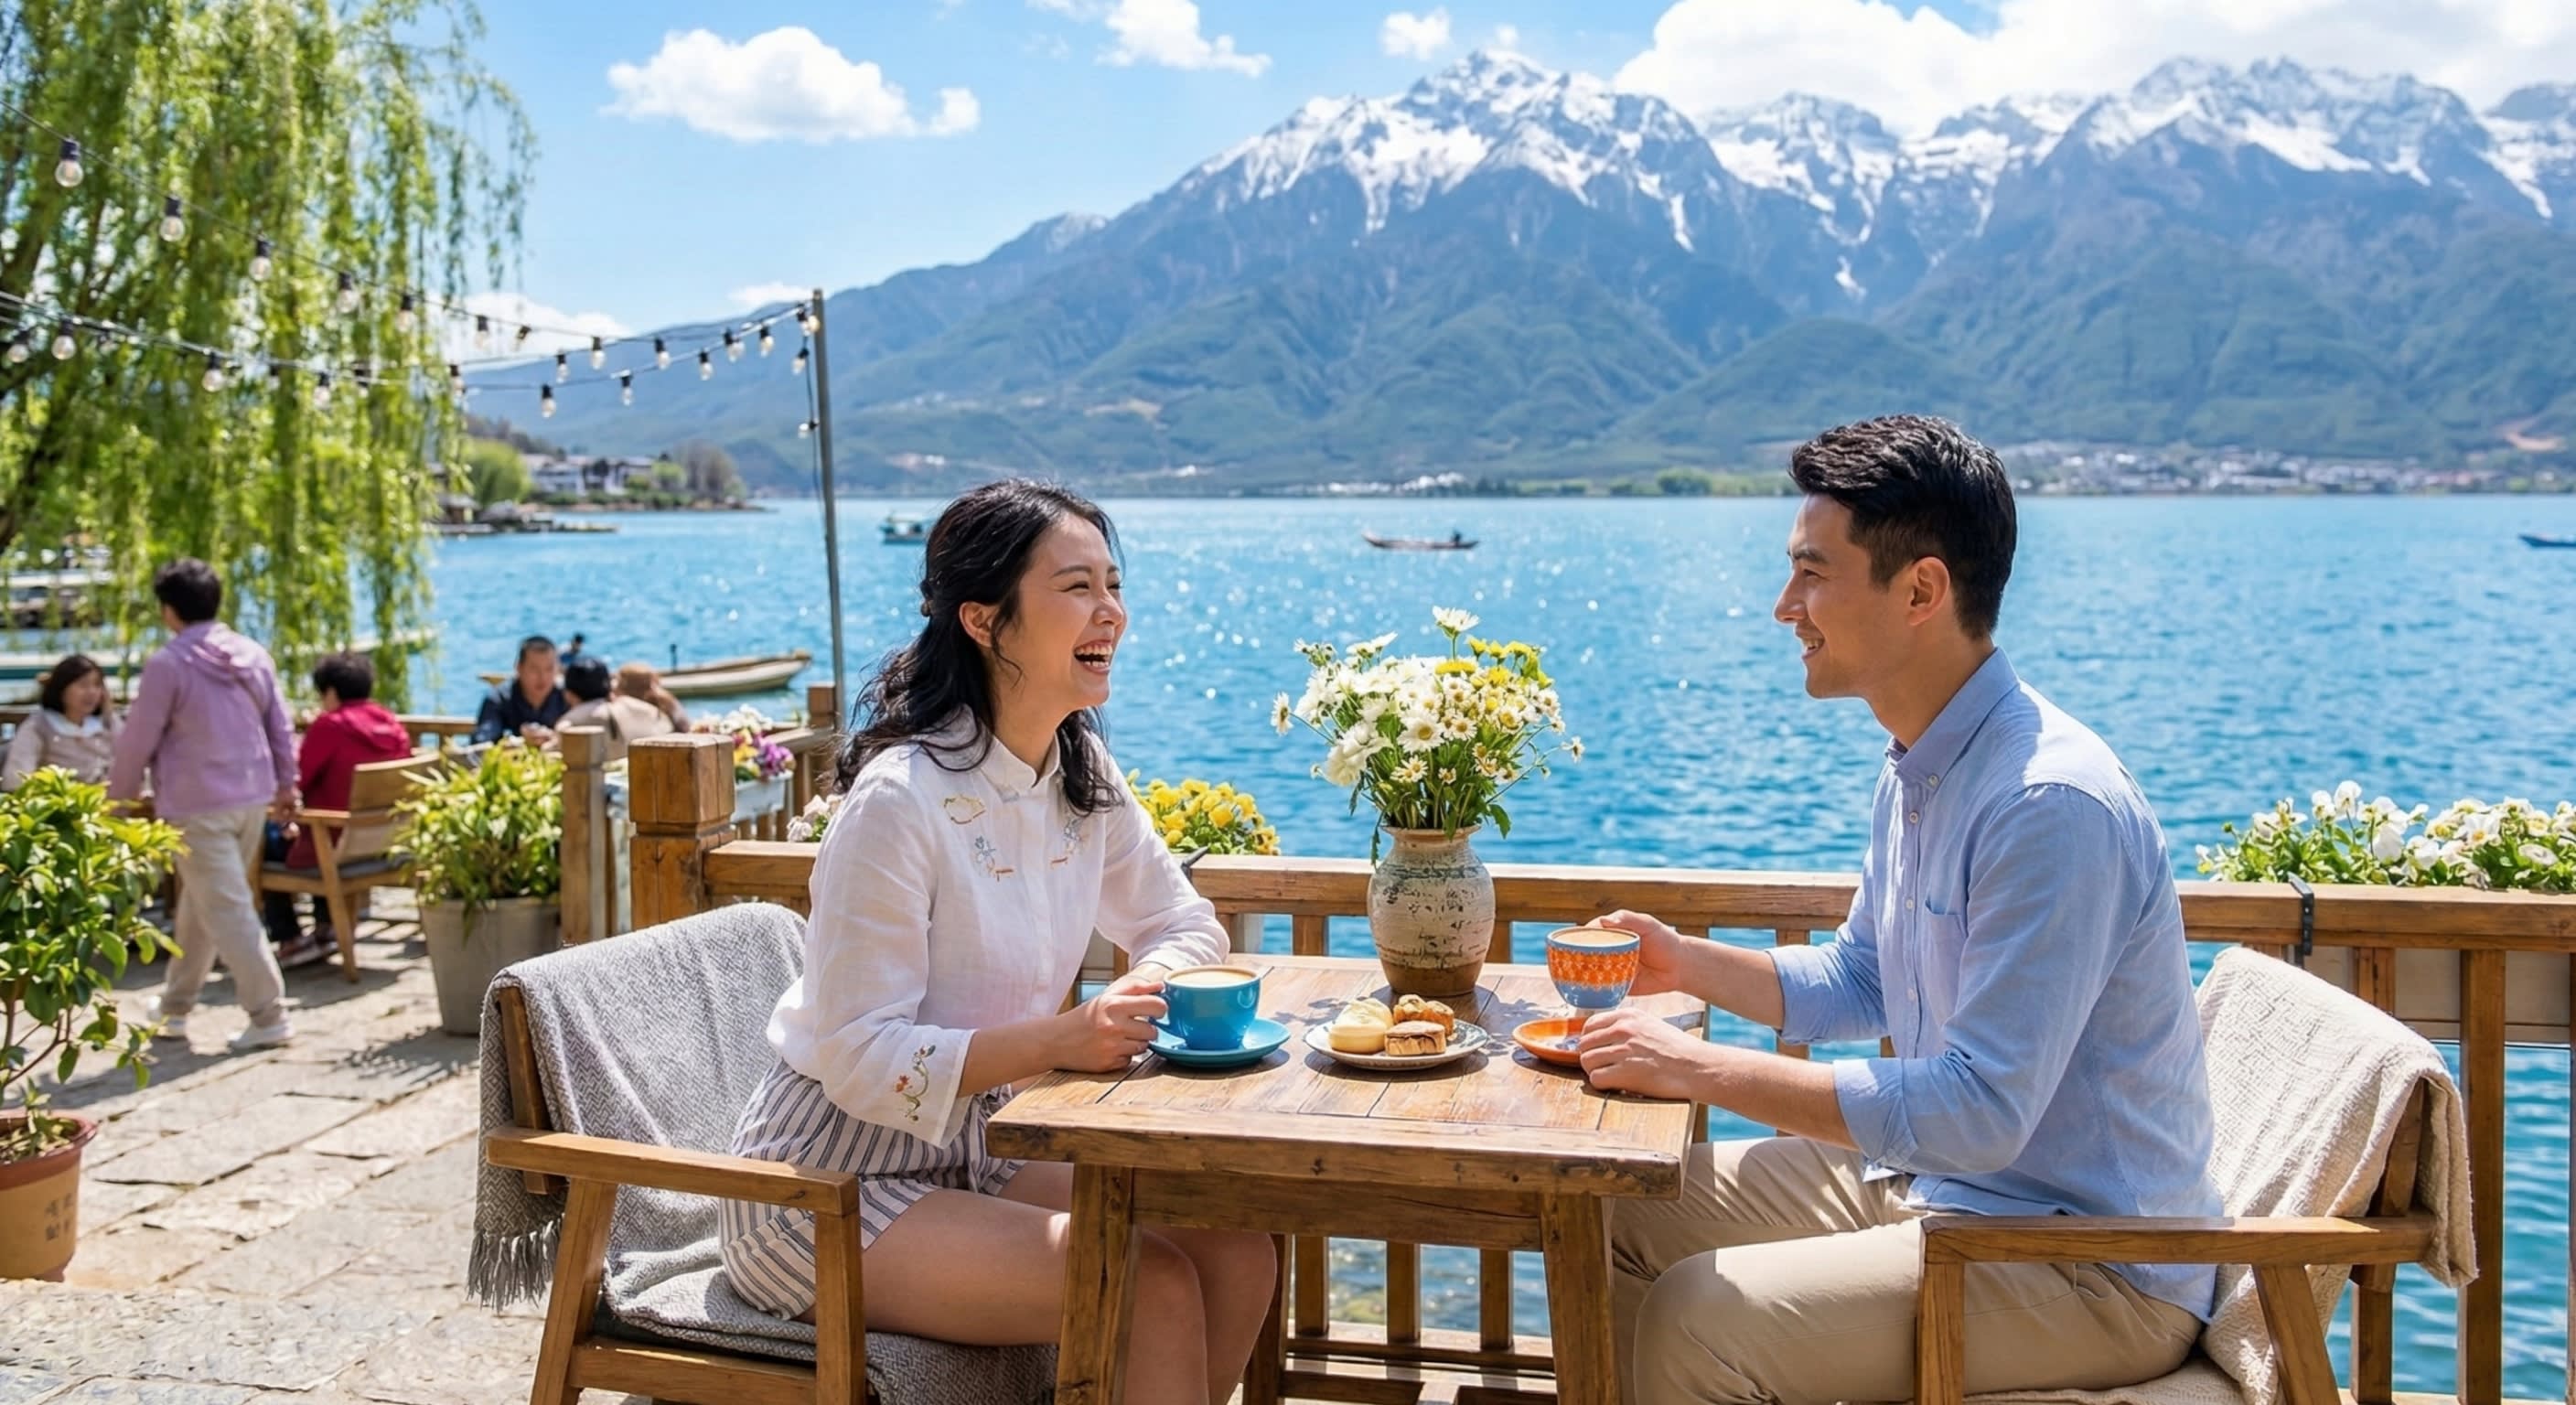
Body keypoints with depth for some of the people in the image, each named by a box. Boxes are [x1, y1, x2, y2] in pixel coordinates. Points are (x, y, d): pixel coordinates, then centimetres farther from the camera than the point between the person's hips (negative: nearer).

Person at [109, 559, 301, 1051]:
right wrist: (286, 785, 21)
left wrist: (118, 798, 7)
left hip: (198, 805, -7)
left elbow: (137, 741, -7)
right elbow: (281, 727, 11)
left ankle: (268, 1014, -7)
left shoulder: (168, 664, -11)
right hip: (253, 797, 7)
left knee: (226, 909, -4)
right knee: (200, 901, 20)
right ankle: (175, 1003, 31)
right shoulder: (254, 655, 6)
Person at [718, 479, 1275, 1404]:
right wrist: (1063, 1039, -32)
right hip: (828, 1191, -7)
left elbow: (1184, 926, 10)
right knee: (1153, 1290, -22)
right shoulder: (902, 800, -23)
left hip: (972, 1153, 7)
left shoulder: (1083, 775, 0)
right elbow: (862, 1059, -23)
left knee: (1237, 1252, -10)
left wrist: (1146, 995, -13)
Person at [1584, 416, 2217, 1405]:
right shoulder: (1918, 766, 5)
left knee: (1695, 1322, -23)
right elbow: (1860, 985, 18)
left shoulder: (2051, 805, -27)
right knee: (1626, 1214, 7)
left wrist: (1703, 1069, -26)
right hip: (1936, 1178, 9)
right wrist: (1687, 964, 2)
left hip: (2092, 1262, -9)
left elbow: (1979, 1114, -30)